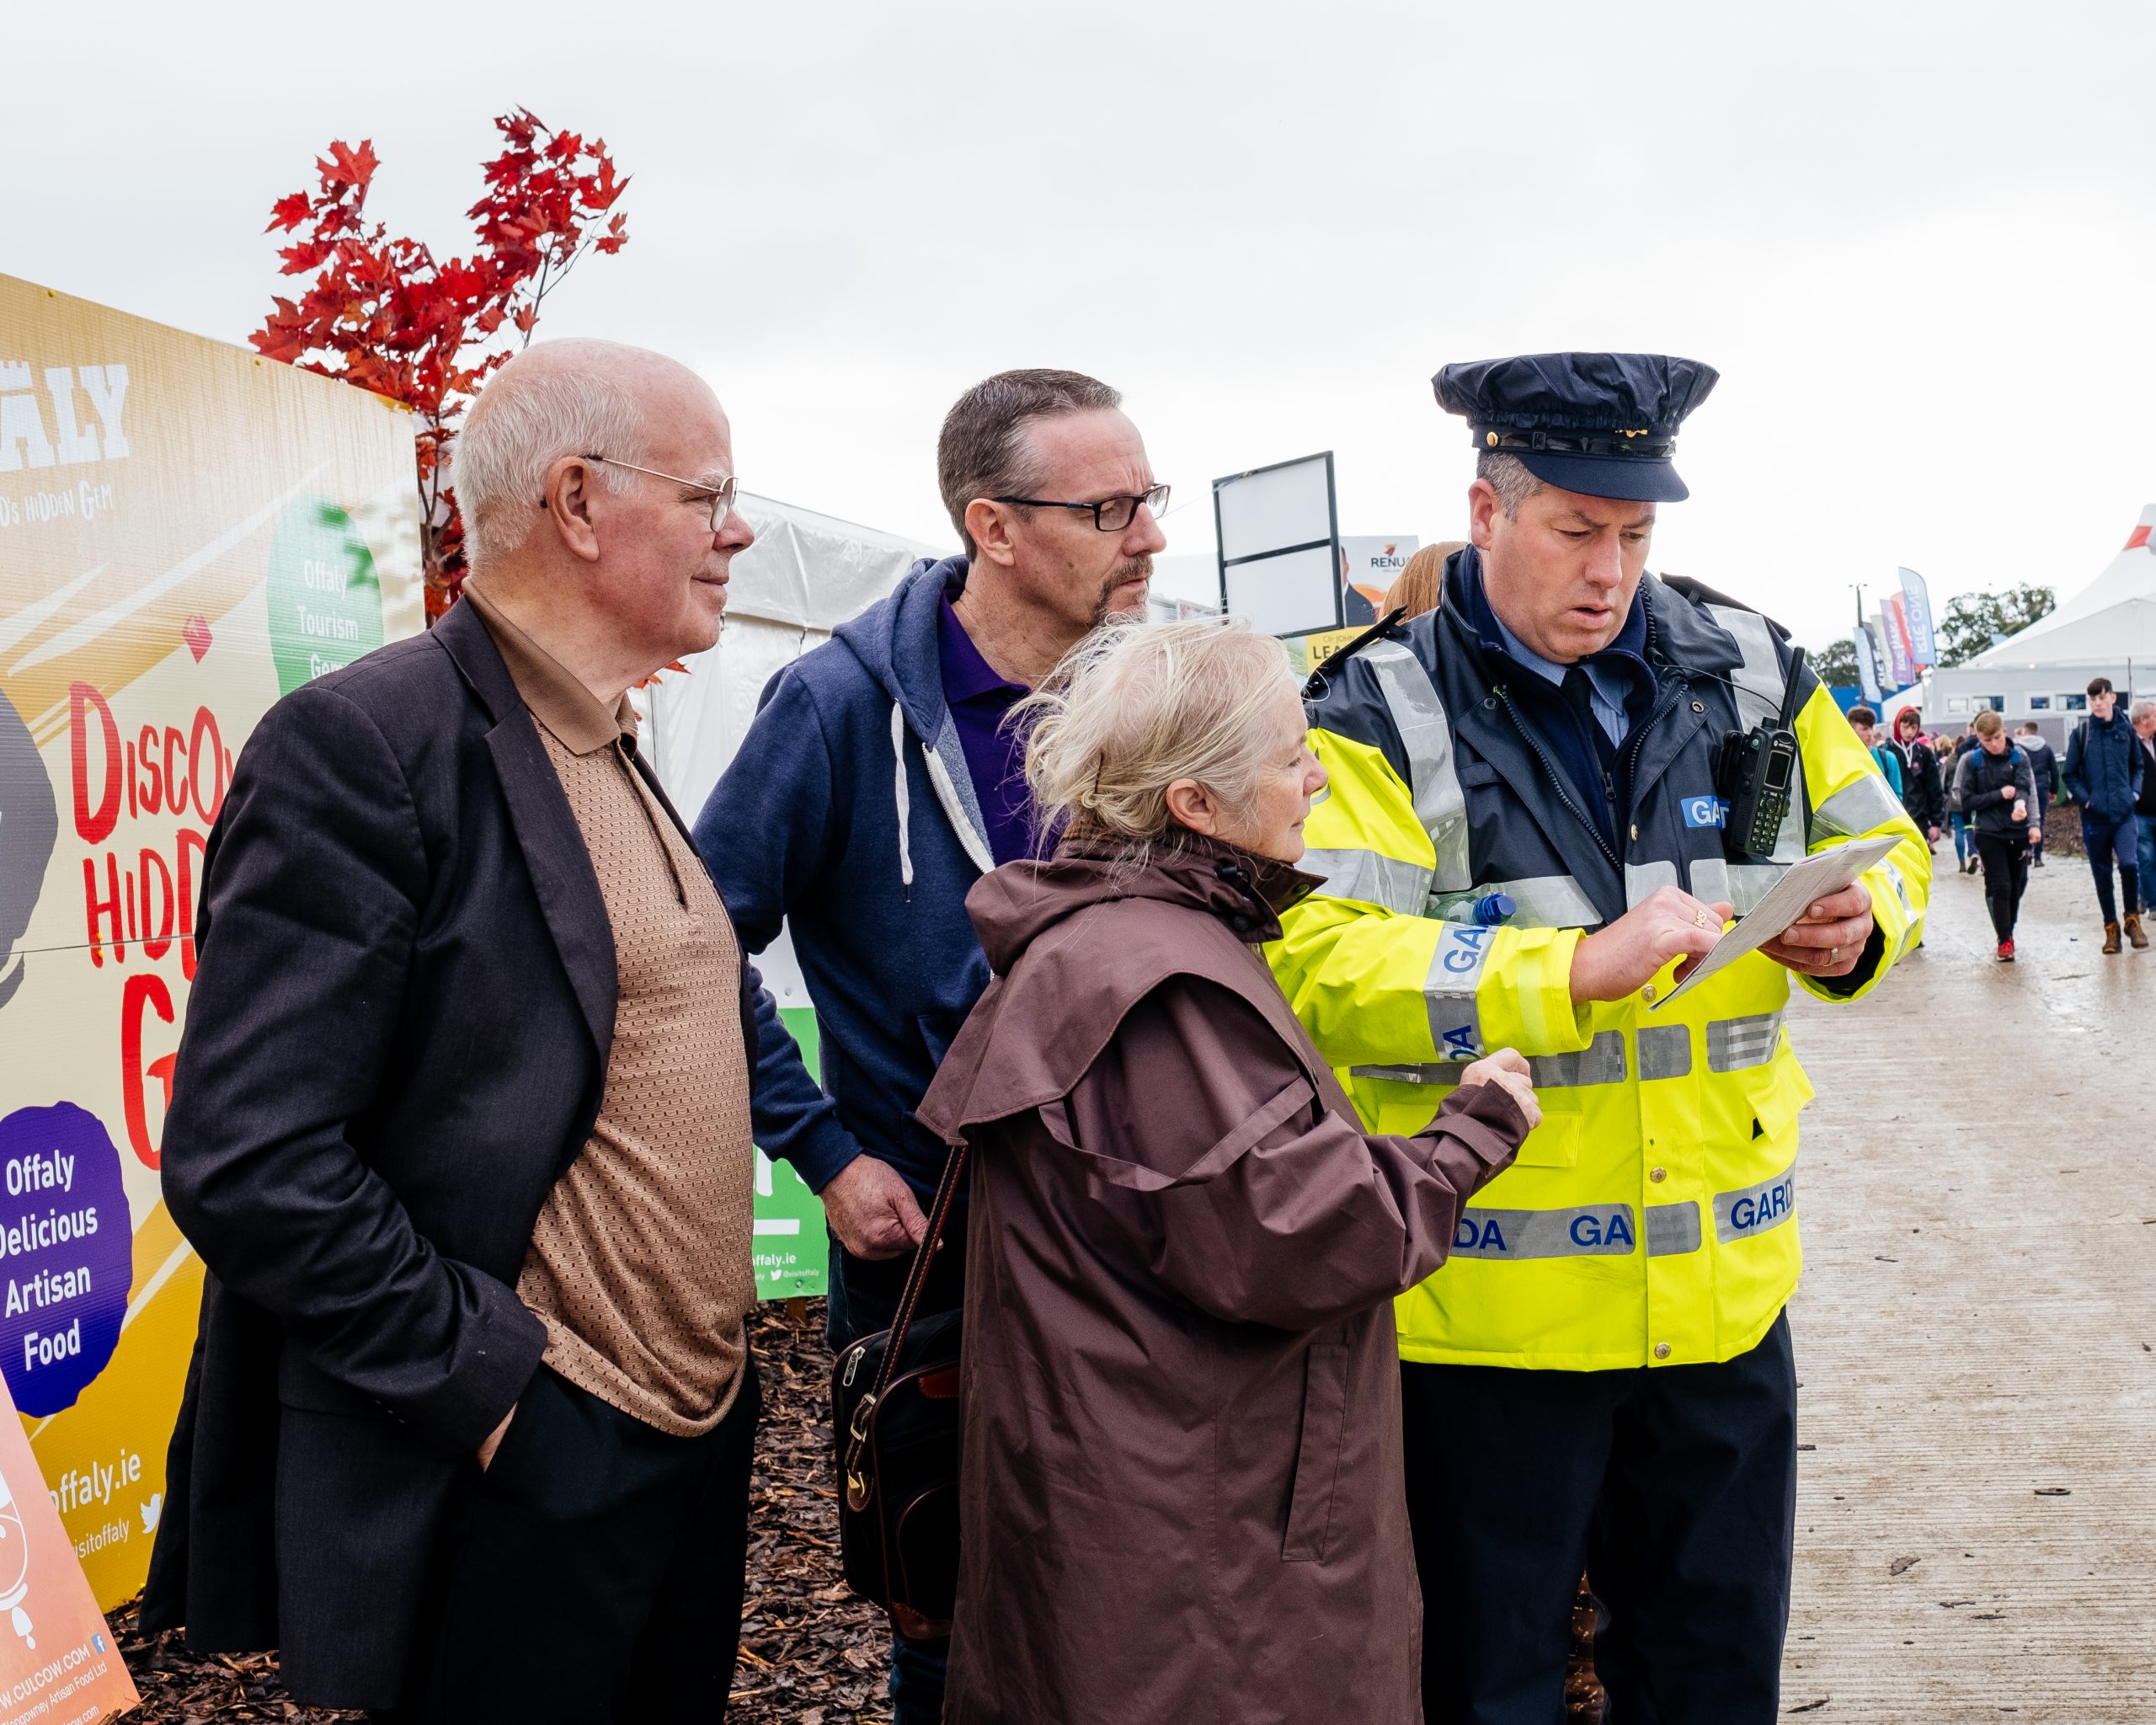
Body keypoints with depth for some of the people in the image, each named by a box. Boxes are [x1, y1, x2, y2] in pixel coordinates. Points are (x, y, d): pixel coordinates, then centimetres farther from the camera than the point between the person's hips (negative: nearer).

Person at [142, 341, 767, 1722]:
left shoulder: (612, 754, 11)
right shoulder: (365, 743, -17)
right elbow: (245, 1162, -22)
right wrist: (493, 1385, -19)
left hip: (697, 1449, 8)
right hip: (512, 1490, -8)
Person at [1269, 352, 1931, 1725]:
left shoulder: (1748, 669, 4)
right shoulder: (1384, 714, -10)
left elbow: (1888, 846, 16)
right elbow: (1312, 964, -22)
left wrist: (1854, 930, -7)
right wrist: (1576, 970, -30)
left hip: (1722, 1290, 5)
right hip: (1491, 1304, -4)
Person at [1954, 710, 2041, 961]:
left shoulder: (2019, 758, 0)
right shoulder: (1972, 761, -2)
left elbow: (2024, 787, -16)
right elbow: (1967, 801, -4)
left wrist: (2020, 804, -38)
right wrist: (1999, 795, -15)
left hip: (2018, 832, 2)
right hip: (1989, 833, -2)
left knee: (2017, 887, 9)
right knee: (1999, 887, -8)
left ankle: (2007, 932, 26)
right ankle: (2005, 940, -4)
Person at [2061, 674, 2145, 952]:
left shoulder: (2126, 729, 4)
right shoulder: (2081, 733, 0)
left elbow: (2137, 766, 16)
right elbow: (2069, 774, 5)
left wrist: (2135, 791, 1)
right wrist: (2085, 798, -8)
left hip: (2125, 813, 0)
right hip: (2095, 815, 0)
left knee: (2129, 863, -17)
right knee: (2102, 874, 6)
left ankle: (2132, 918, 3)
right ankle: (2111, 927, 20)